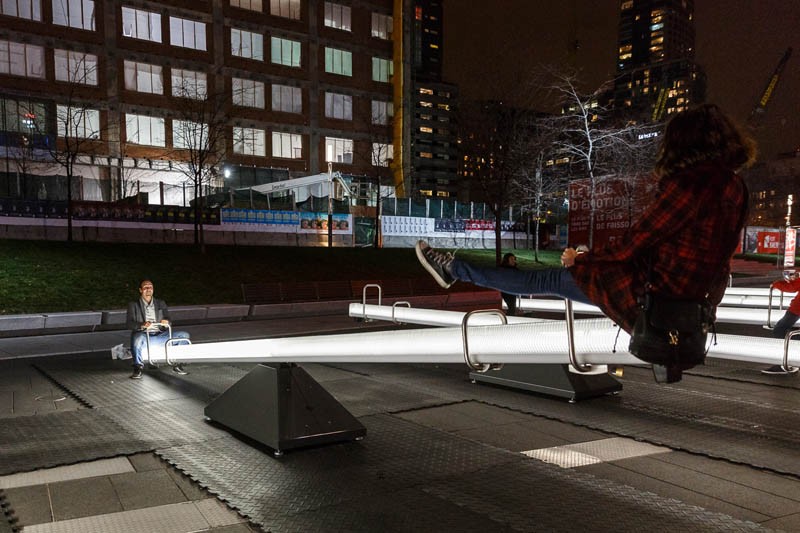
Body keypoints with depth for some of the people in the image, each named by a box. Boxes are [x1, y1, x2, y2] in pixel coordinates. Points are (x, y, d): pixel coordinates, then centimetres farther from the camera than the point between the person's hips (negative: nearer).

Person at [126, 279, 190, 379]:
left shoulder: (161, 303, 22)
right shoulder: (133, 305, 12)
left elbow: (168, 318, 14)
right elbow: (129, 323, -2)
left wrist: (166, 322, -13)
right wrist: (142, 325, -24)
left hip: (160, 336, 4)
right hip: (144, 336, -4)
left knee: (184, 335, -15)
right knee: (138, 337, -40)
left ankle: (176, 364, -4)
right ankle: (138, 368, -22)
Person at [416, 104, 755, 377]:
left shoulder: (691, 182, -21)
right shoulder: (734, 185, 6)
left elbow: (631, 245, -18)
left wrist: (580, 260, -1)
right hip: (692, 301, 8)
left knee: (549, 280, 2)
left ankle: (455, 270, 14)